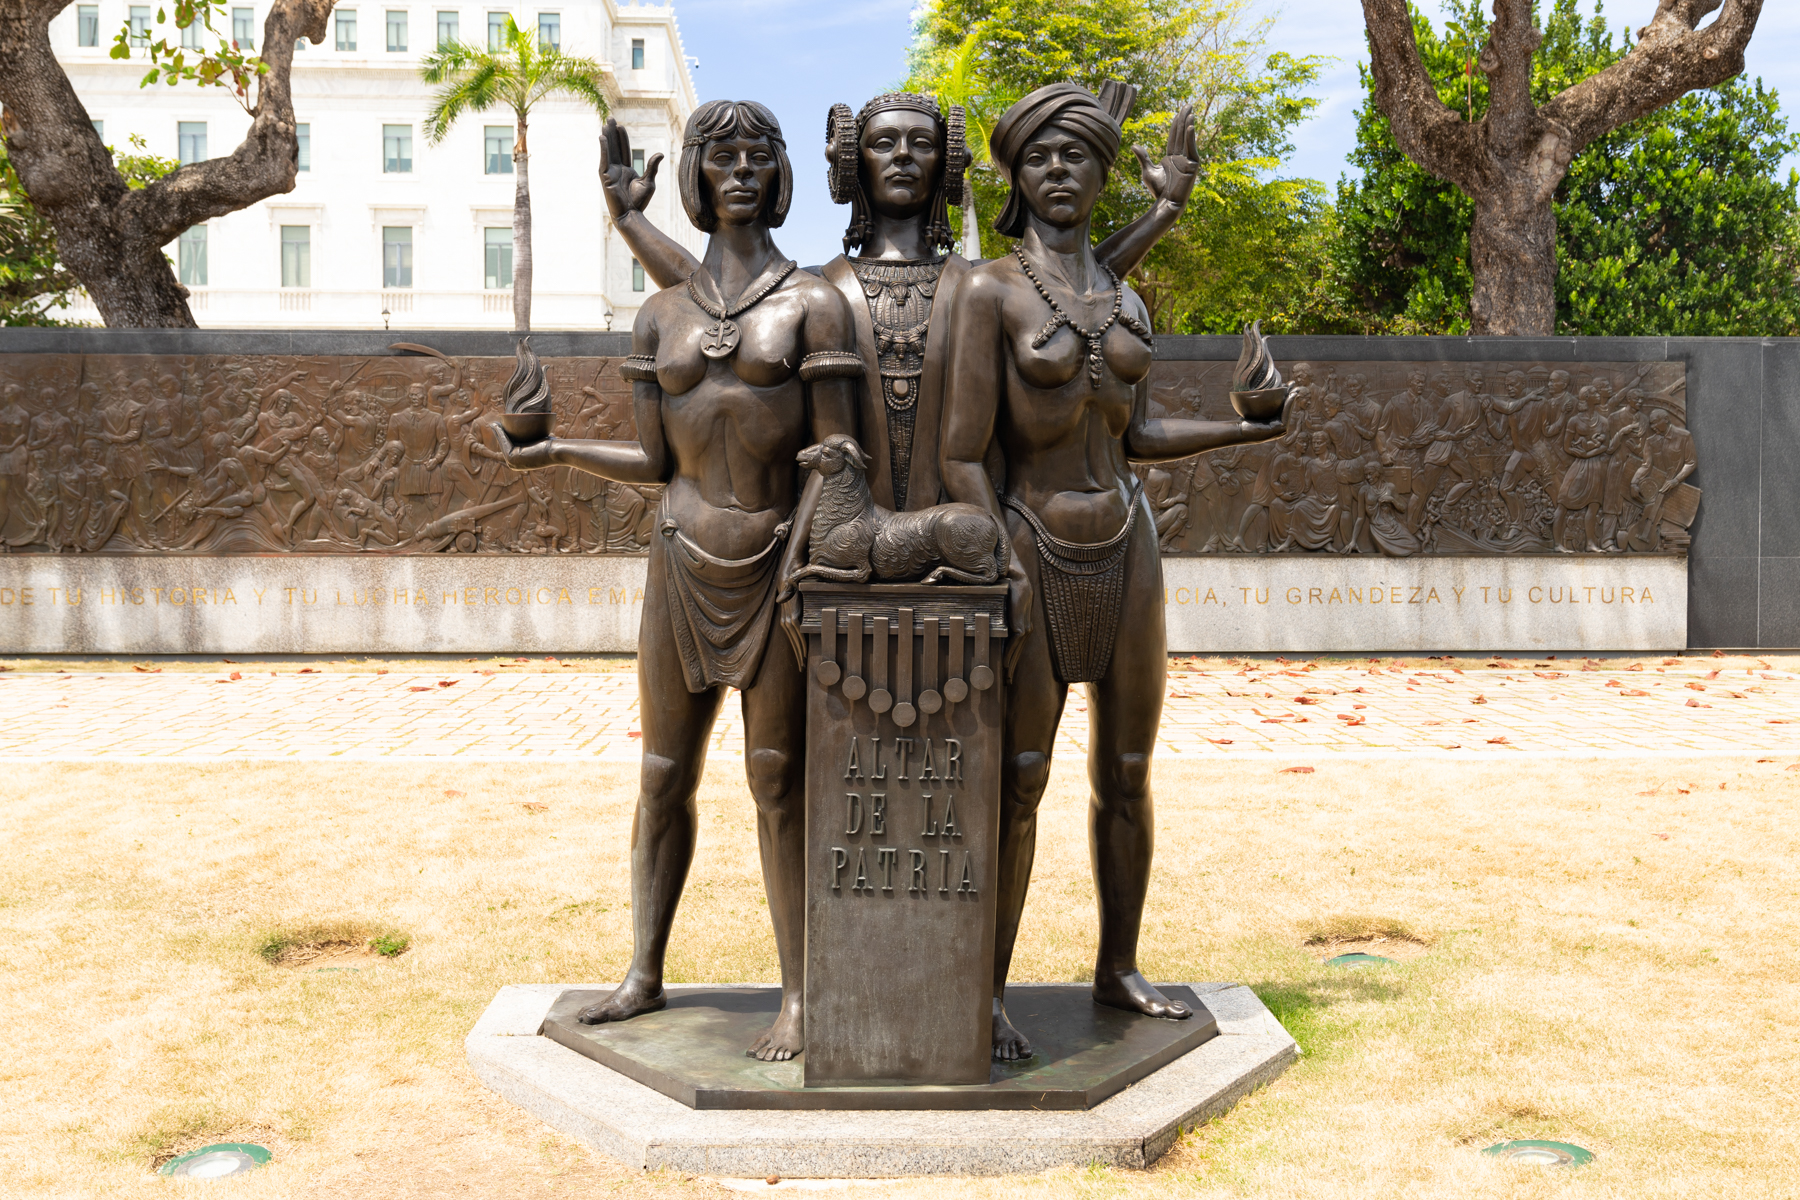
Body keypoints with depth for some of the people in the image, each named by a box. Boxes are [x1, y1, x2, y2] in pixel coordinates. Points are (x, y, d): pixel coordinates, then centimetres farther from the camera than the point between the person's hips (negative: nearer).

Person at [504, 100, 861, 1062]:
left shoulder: (811, 304, 0)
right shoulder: (662, 317, 11)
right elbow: (655, 464, 10)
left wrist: (796, 573, -14)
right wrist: (556, 451, 3)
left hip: (779, 567, -4)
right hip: (683, 566, 4)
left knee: (779, 783, -1)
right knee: (665, 775, 10)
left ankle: (798, 999, 8)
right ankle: (644, 975, 23)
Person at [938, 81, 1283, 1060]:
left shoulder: (1126, 297, 10)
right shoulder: (990, 290, -8)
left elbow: (1132, 435, 15)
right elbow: (963, 454, -11)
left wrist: (1257, 428, 15)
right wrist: (1001, 576, -18)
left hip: (1126, 549, 6)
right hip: (1035, 552, -5)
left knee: (1127, 774, 11)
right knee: (1016, 782, -4)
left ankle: (1117, 969, 26)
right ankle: (989, 994, 8)